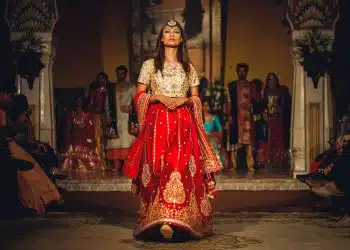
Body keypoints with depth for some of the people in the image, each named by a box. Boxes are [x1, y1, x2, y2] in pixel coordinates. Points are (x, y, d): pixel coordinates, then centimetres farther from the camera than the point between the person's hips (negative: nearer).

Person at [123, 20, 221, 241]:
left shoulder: (189, 67, 14)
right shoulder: (150, 65, 9)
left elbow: (196, 99, 12)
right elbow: (139, 96, 5)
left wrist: (183, 100, -7)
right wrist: (159, 98, -11)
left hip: (183, 124, 2)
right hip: (157, 123, -1)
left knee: (183, 169, -8)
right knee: (159, 170, -10)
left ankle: (180, 220, -4)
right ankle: (160, 220, -11)